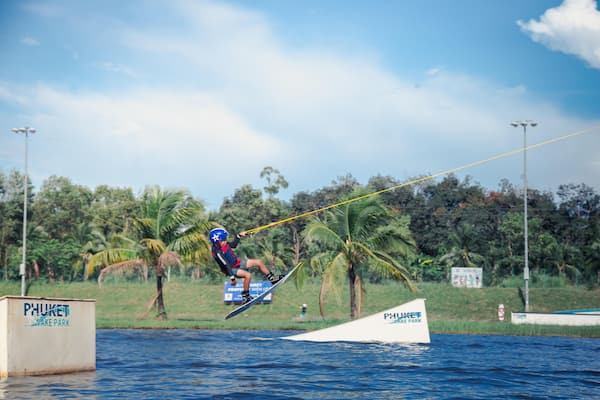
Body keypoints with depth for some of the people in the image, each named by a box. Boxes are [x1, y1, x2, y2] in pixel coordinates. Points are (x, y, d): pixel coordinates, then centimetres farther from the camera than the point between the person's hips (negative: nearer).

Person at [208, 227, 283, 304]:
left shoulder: (224, 244, -5)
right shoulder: (217, 252, -30)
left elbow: (233, 245, 18)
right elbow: (225, 265, -31)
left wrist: (239, 236, 13)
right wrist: (232, 278, -31)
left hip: (237, 262, 9)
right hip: (231, 269, -9)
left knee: (259, 262, 7)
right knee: (248, 275, -33)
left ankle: (272, 279, 22)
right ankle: (245, 297, -20)